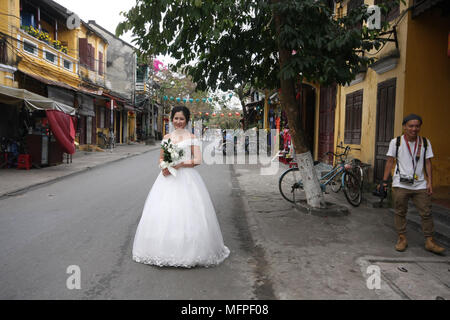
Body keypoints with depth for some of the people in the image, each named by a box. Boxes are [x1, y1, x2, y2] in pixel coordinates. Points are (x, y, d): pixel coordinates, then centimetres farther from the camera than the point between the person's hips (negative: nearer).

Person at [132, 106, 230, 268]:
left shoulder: (191, 137, 3)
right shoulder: (167, 137, 14)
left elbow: (198, 160, -5)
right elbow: (161, 158, 17)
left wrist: (179, 164, -16)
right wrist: (164, 167, -5)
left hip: (186, 178, -3)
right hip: (168, 178, 4)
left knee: (187, 214, -7)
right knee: (163, 213, 0)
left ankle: (190, 251, 5)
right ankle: (165, 249, 11)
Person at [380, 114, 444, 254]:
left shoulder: (425, 142, 5)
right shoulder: (396, 142, 0)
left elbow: (427, 163, 7)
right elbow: (390, 162, 4)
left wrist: (429, 182, 0)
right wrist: (384, 181, 0)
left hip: (420, 185, 2)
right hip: (401, 184, -1)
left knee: (426, 213, 2)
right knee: (400, 212, 4)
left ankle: (429, 241, 12)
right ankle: (402, 238, 17)